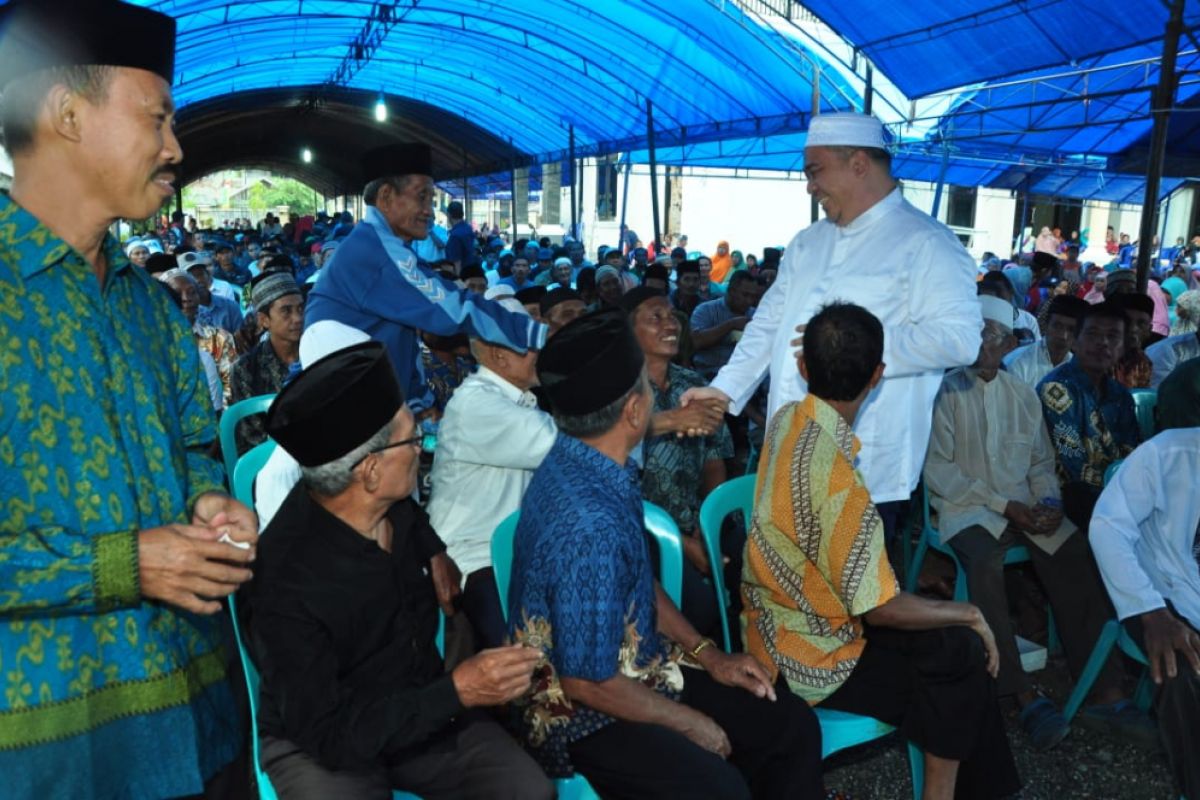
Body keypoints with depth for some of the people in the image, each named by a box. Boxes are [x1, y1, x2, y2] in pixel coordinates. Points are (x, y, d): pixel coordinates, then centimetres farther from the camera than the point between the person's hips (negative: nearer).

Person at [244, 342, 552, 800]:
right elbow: (326, 735, -25)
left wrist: (434, 550, -1)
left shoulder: (390, 502, -9)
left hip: (422, 707, 5)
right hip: (317, 741, -4)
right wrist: (455, 692, -32)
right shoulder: (286, 584, -29)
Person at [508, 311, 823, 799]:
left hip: (635, 670, 8)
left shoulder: (586, 465, -3)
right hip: (582, 711, -8)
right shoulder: (589, 525, -32)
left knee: (792, 727, 4)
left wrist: (707, 654, 7)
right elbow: (586, 682, -24)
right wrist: (689, 723, -11)